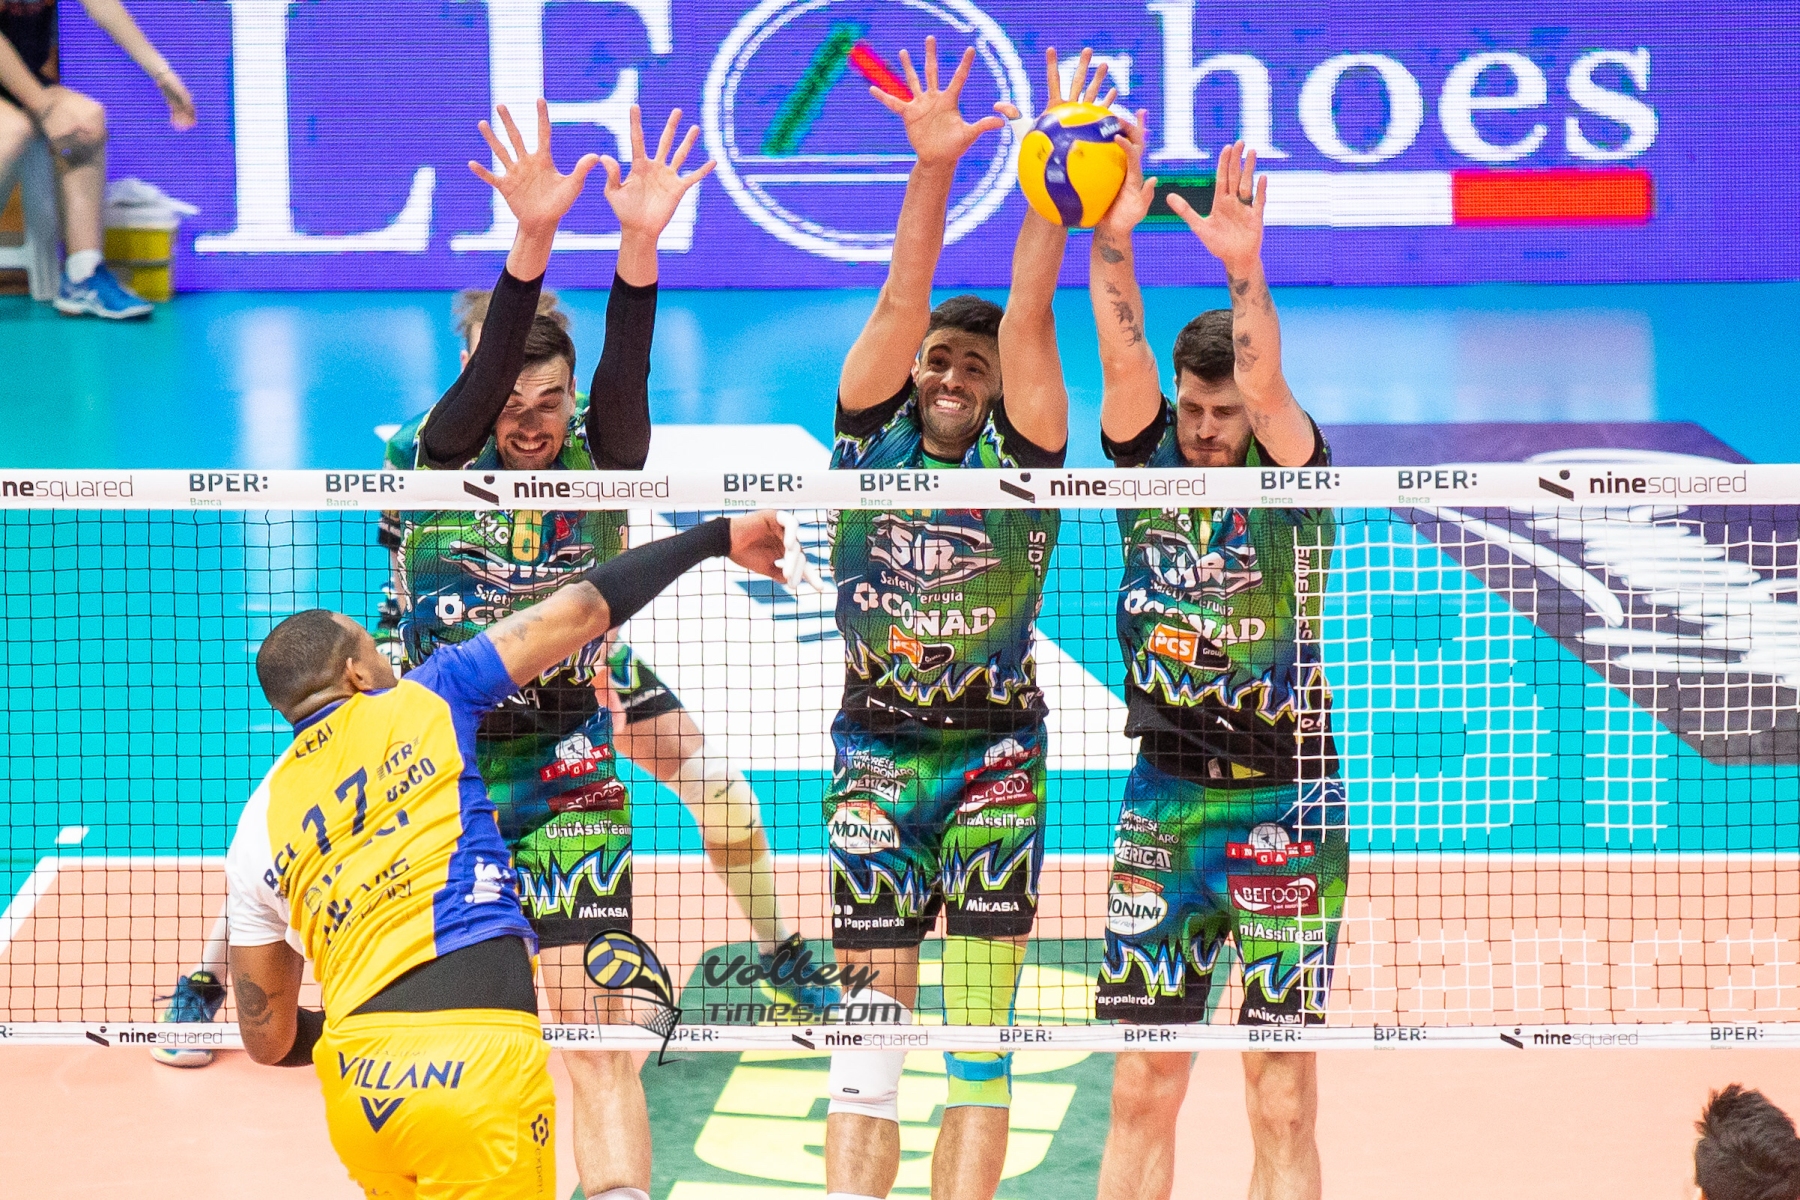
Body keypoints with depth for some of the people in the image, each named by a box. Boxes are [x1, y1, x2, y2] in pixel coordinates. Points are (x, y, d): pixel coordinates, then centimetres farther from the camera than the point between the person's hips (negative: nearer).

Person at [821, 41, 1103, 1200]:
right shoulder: (872, 434, 2)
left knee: (981, 1026, -6)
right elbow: (900, 304, -9)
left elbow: (1029, 322, -14)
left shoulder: (1020, 455, -3)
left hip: (996, 747, -1)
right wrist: (932, 170, -22)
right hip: (875, 748, 1)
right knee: (869, 1014, -2)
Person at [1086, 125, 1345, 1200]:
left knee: (1282, 1104, -3)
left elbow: (1269, 391, -23)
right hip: (1164, 798, 3)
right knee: (1142, 1089, 4)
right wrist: (1111, 239, -26)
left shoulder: (1292, 482, -4)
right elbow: (1123, 359, -11)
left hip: (1283, 804, -3)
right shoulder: (1150, 465, 4)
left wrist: (1245, 271, -38)